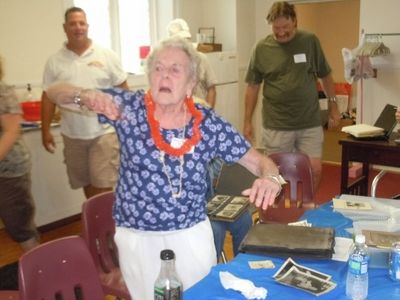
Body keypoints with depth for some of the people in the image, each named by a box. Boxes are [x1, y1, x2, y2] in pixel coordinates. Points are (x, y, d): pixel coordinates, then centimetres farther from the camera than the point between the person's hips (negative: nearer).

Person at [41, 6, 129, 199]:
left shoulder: (106, 56, -2)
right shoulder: (55, 61, 2)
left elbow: (123, 89, 1)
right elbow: (48, 97, 6)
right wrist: (46, 131, 3)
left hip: (104, 131, -2)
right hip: (73, 135, 3)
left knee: (103, 185, -5)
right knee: (86, 182, 14)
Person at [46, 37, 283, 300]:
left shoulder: (209, 124, -9)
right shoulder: (129, 107, -11)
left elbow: (259, 161, -4)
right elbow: (55, 92, -8)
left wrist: (270, 178, -28)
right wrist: (86, 96, -31)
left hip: (193, 235, 1)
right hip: (138, 239, -1)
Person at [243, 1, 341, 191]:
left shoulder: (310, 41, 1)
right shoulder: (262, 48, -2)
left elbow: (325, 76, 11)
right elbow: (253, 86, 3)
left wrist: (333, 106, 9)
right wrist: (247, 121, 2)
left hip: (310, 123, 1)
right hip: (276, 125, -1)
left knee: (315, 170, 1)